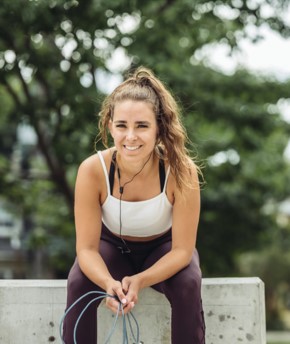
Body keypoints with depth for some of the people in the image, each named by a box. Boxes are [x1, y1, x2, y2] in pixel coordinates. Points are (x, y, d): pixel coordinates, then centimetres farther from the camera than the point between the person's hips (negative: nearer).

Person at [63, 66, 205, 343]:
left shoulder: (180, 170, -30)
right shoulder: (92, 170, -28)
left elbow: (182, 249, -24)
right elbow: (86, 247, -22)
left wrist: (139, 281, -40)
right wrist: (109, 283, -43)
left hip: (164, 249, 0)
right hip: (112, 247, 1)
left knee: (188, 285, -30)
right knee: (78, 284, -27)